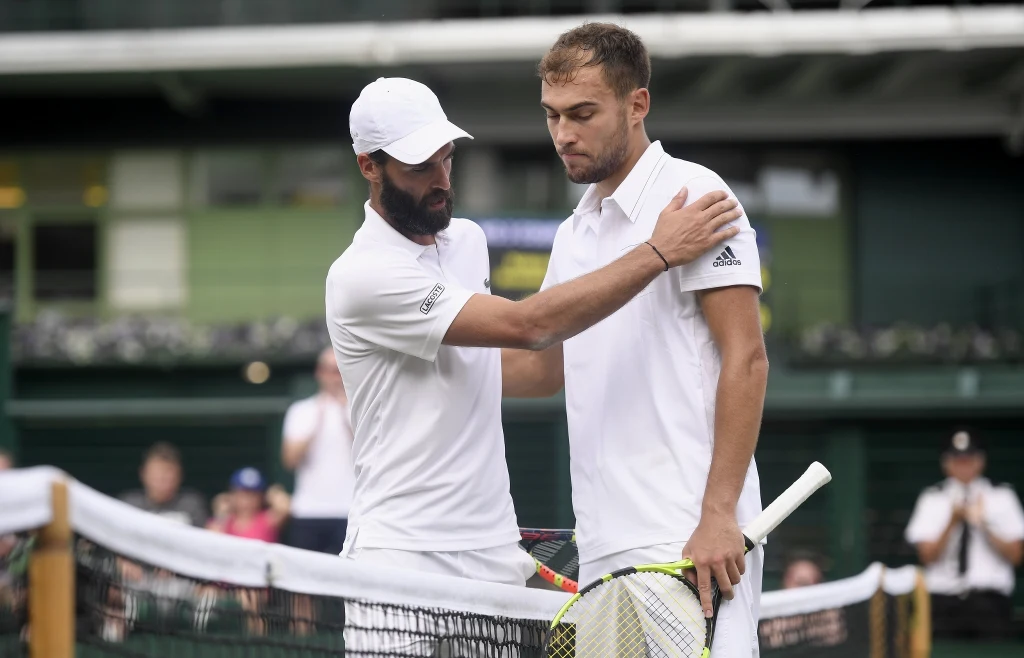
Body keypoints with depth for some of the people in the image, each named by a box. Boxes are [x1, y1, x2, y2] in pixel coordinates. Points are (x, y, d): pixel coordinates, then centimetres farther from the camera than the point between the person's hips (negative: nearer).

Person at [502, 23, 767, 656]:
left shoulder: (692, 195, -5)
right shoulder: (576, 231, 19)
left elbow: (745, 359, -11)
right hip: (602, 551, 8)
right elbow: (545, 365, 30)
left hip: (690, 543, -8)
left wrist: (718, 515, -18)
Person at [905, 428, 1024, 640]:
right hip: (944, 603, 0)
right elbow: (927, 555, 1)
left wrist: (983, 524, -9)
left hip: (990, 600, 0)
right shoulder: (931, 500, 10)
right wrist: (953, 521, -11)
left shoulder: (1002, 497, 10)